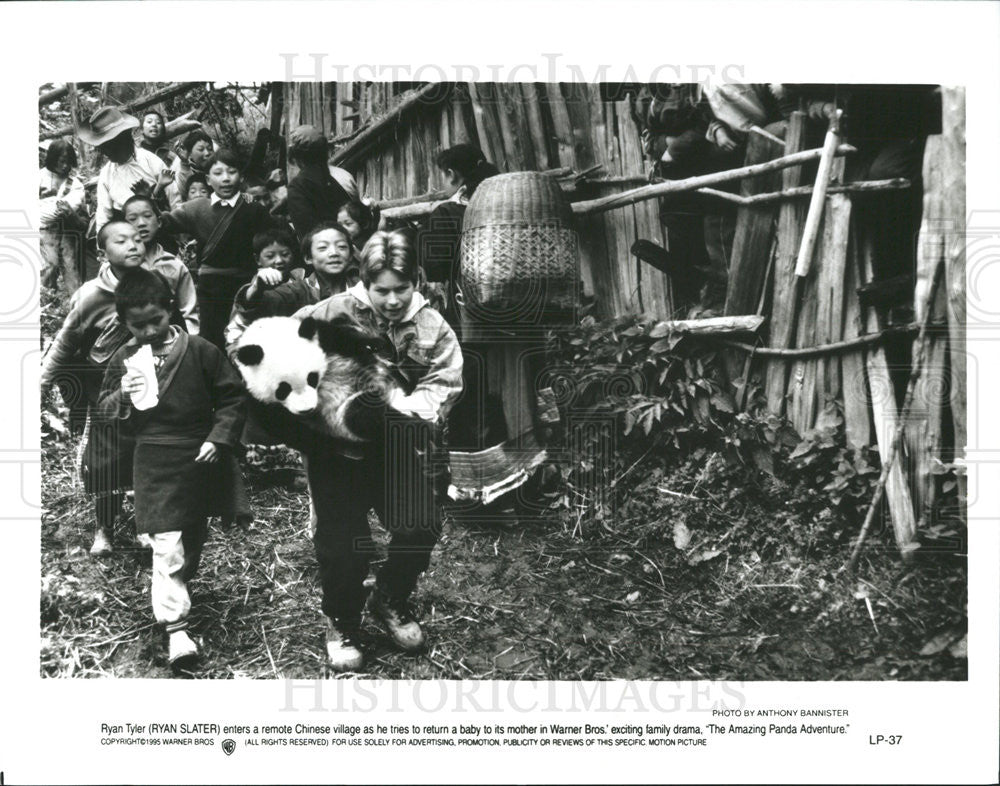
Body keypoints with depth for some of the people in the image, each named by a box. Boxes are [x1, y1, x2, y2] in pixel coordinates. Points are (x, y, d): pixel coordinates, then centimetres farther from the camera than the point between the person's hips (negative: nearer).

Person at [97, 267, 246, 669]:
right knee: (166, 545, -9)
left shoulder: (199, 351, -7)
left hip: (201, 459, 1)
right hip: (155, 465, -1)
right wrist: (123, 397, -18)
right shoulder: (123, 360, -2)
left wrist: (219, 438, -11)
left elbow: (232, 396, -1)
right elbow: (104, 412, 3)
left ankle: (179, 586, 47)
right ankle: (176, 627, -4)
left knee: (194, 537, 20)